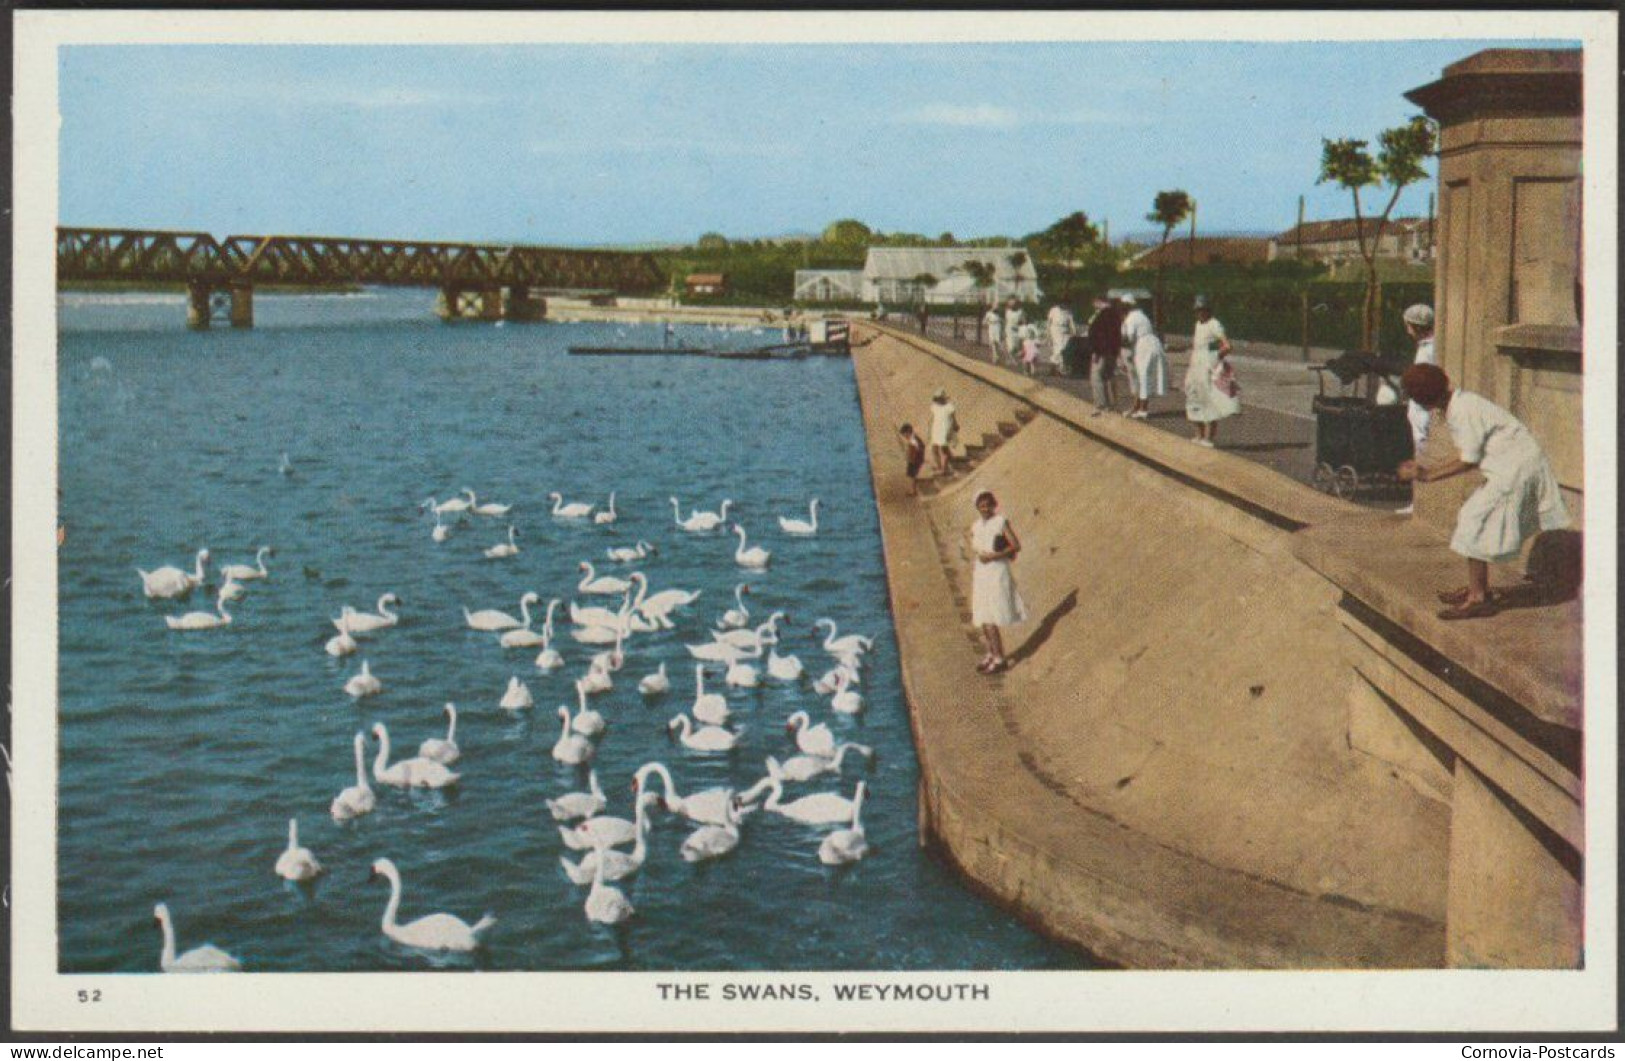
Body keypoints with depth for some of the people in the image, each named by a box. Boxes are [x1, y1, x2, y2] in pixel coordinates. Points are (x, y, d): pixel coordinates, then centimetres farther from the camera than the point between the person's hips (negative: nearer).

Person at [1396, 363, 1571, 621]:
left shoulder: (1463, 411, -21)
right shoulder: (1456, 405, 9)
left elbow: (1469, 462, -17)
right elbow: (1469, 456, 14)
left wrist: (1428, 476, -11)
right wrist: (1426, 469, 12)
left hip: (1516, 468, -10)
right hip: (1510, 466, 10)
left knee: (1474, 523, -9)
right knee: (1473, 519, 15)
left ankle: (1478, 599, -6)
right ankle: (1477, 587, 24)